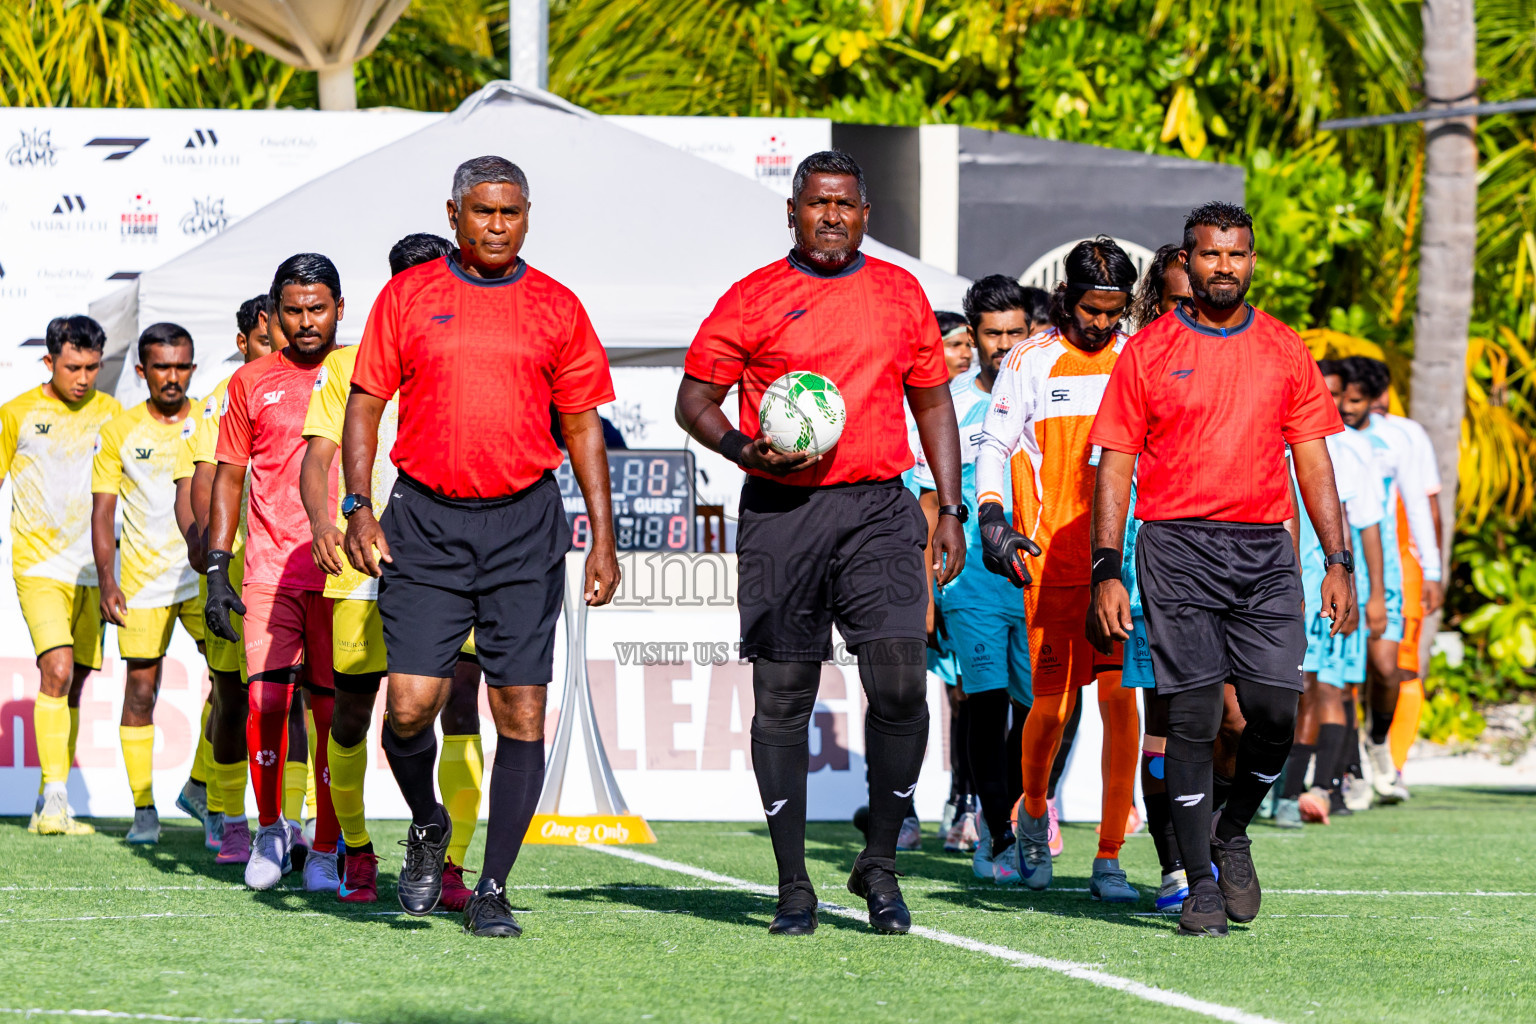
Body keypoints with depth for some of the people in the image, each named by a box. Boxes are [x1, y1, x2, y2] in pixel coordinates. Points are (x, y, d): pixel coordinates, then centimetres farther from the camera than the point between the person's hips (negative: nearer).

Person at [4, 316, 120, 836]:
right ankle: (55, 800, -23)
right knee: (57, 670, -20)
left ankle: (49, 806, 16)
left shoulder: (109, 413, 6)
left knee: (73, 687, 7)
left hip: (91, 569, 4)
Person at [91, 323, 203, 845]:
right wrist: (106, 581, -6)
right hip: (143, 580, -1)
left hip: (204, 574, 1)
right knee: (141, 691, -1)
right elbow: (103, 513, 3)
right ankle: (143, 809, 7)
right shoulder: (119, 432, 2)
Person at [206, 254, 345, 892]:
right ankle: (270, 830, 9)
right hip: (269, 570, 1)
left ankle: (326, 850, 8)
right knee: (265, 701, -11)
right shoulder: (251, 383, 9)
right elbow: (229, 479, 12)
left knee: (334, 711, -2)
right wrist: (216, 571, 4)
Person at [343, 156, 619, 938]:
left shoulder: (556, 309, 7)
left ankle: (492, 891, 3)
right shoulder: (407, 297, 5)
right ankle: (427, 829, 22)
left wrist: (602, 538, 4)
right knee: (410, 704, -9)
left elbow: (583, 425, 10)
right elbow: (365, 404, 7)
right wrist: (358, 507, -5)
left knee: (521, 712, -4)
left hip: (524, 524, 1)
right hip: (426, 521, -1)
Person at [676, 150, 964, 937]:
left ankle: (879, 863, 4)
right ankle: (793, 886, 9)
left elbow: (932, 401, 19)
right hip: (782, 513, -1)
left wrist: (950, 509, 11)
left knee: (900, 681, -13)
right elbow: (695, 399, 5)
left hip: (878, 509, 1)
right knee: (782, 698, 1)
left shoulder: (900, 293, 12)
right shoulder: (752, 300, 3)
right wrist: (744, 449, -15)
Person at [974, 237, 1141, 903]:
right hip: (1051, 561, -1)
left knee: (1121, 698, -7)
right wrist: (992, 519, -8)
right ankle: (1034, 813, 30)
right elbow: (994, 444, 6)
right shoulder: (1031, 362, 4)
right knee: (1053, 703, -2)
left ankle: (1109, 860, -4)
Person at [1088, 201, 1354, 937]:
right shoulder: (1148, 352, 4)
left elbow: (1313, 460, 12)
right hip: (1177, 547, -2)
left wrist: (1337, 560, 4)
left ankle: (1232, 832, 21)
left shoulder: (1286, 352, 11)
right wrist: (1106, 571, -4)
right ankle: (1199, 882, 2)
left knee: (1275, 712, -6)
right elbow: (1115, 467, 4)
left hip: (1264, 549, 2)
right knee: (1191, 718, -6)